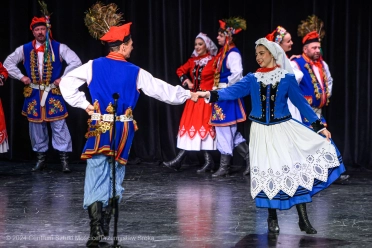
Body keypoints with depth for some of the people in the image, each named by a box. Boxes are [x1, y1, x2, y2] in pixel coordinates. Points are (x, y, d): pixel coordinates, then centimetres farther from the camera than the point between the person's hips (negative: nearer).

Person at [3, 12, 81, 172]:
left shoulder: (58, 48, -3)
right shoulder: (24, 49, 4)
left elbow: (76, 62, -7)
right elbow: (8, 63, 11)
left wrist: (63, 78, -10)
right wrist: (21, 77, 1)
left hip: (53, 93, -3)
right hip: (34, 94, 3)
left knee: (59, 126, -6)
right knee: (36, 126, 8)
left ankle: (64, 160, -1)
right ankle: (41, 159, 19)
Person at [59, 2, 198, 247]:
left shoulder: (93, 66, -3)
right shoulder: (135, 72, -4)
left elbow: (66, 84, -2)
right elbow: (161, 89, 3)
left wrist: (84, 104, 5)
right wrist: (187, 94, 15)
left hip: (100, 128, 0)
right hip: (123, 131, 1)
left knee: (96, 178, -3)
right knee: (115, 178, 14)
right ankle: (105, 228, 20)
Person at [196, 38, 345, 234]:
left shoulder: (287, 78, -1)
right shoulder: (252, 78, 3)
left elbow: (301, 103, 1)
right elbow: (233, 91, -10)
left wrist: (319, 126, -3)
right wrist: (211, 95, -27)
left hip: (283, 129, -1)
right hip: (261, 132, 2)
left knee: (295, 169, -8)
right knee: (267, 172, 2)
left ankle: (303, 219, -1)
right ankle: (272, 219, 16)